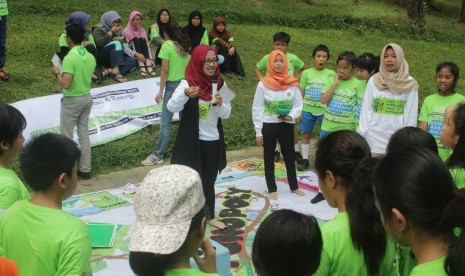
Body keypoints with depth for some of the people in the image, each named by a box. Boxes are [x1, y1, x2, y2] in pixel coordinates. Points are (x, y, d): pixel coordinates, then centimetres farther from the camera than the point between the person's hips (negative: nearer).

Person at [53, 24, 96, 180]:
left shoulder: (70, 58, -21)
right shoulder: (90, 57, 2)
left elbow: (66, 84, -25)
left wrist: (57, 73, -8)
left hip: (72, 100, -7)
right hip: (87, 97, 7)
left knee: (66, 136, 4)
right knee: (84, 133, 13)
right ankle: (85, 169, 18)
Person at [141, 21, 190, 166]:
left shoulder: (167, 46, -9)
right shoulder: (184, 46, 9)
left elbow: (165, 71, -11)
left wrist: (160, 91, -7)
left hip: (172, 85, -6)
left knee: (165, 122, -5)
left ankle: (157, 155, -3)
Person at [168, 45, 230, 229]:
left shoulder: (218, 84, 4)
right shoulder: (188, 83, -12)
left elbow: (226, 114, 5)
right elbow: (172, 107, -25)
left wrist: (220, 104, -18)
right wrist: (185, 94, -45)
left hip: (213, 142, 5)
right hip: (192, 142, -5)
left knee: (209, 182, 18)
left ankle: (210, 216, 33)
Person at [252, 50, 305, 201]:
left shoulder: (292, 84, -3)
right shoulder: (263, 84, -7)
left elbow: (298, 105, 2)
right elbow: (257, 108, -4)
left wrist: (291, 116, -20)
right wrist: (258, 132, -6)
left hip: (287, 125, 1)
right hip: (268, 126, -1)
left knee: (289, 156, 12)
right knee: (269, 158, 8)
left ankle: (294, 186, 28)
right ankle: (272, 189, 20)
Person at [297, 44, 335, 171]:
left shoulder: (331, 74, -1)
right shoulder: (306, 73, 0)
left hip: (324, 111, 0)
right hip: (308, 110, 1)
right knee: (306, 135, 8)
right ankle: (305, 159, 20)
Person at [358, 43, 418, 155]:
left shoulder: (410, 84, 0)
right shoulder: (373, 81, 4)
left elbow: (411, 115, 1)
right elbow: (366, 110, 5)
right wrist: (361, 135, 1)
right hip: (374, 137, 1)